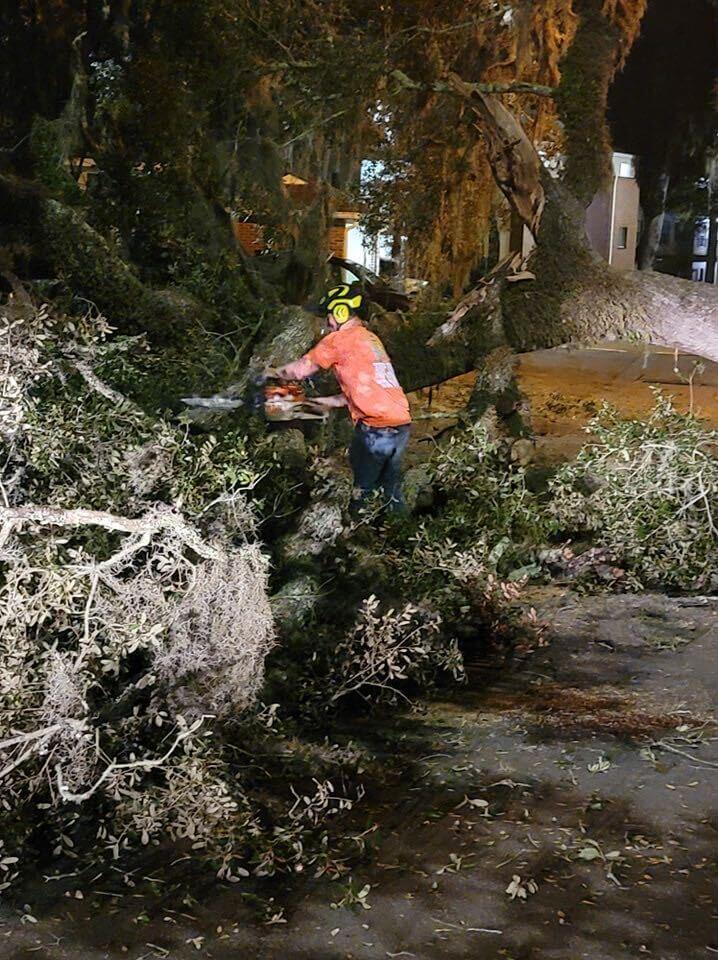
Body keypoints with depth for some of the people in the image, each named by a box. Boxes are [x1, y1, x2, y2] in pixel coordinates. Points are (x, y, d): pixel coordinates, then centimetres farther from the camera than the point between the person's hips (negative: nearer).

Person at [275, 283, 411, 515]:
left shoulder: (340, 339, -4)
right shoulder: (371, 339, 20)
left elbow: (300, 369, 1)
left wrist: (271, 374, 18)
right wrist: (330, 402, 30)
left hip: (376, 428, -7)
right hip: (402, 425, 7)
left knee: (362, 489, 7)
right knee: (391, 488, 18)